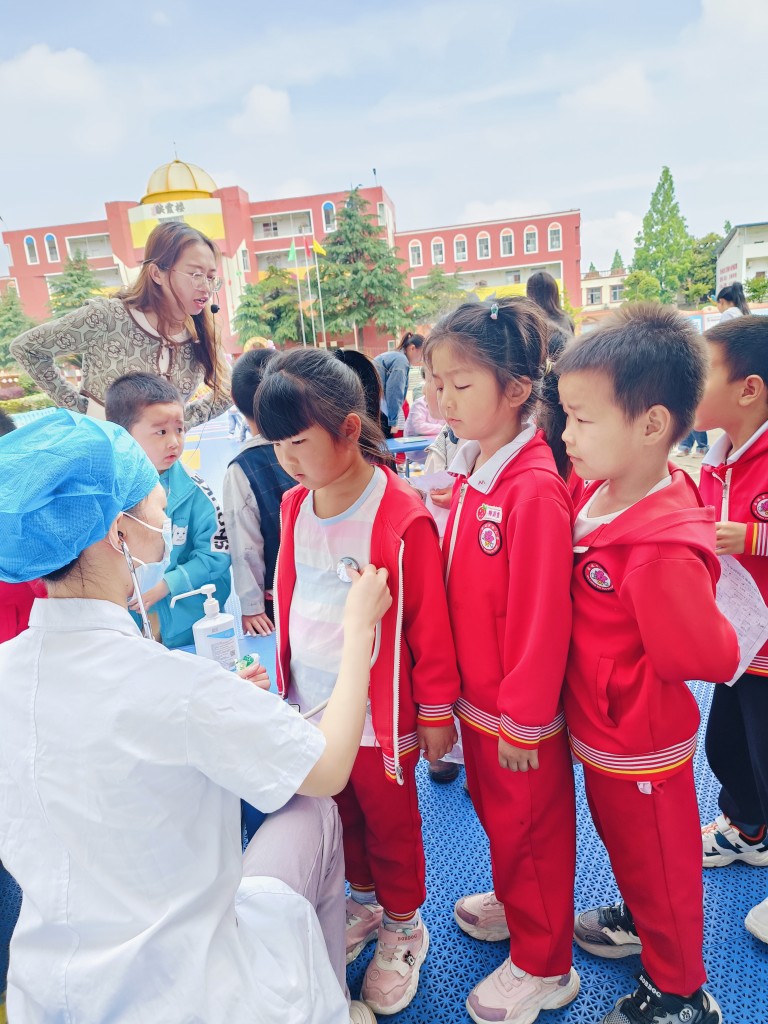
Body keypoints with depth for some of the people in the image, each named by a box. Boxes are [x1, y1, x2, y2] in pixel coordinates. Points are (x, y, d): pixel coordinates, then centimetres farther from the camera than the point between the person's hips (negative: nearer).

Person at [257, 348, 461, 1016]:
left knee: (390, 820, 16)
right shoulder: (295, 505, -1)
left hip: (379, 711, -5)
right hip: (311, 705, 6)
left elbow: (429, 622, -15)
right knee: (341, 814, 24)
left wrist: (436, 711, -8)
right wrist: (287, 680, 15)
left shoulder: (401, 515, -21)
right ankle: (365, 901, 50)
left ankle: (403, 926, 42)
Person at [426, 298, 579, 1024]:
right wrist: (458, 692, 11)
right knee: (494, 809, 27)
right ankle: (511, 902, 54)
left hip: (521, 711, -7)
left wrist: (523, 718, -15)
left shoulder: (534, 488, -26)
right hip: (478, 694, 7)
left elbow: (541, 614, -23)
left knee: (531, 826, 14)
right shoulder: (471, 471, 0)